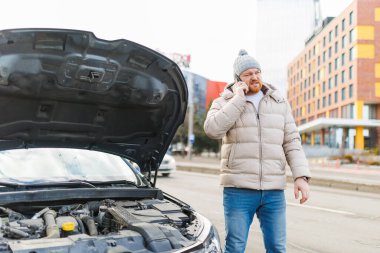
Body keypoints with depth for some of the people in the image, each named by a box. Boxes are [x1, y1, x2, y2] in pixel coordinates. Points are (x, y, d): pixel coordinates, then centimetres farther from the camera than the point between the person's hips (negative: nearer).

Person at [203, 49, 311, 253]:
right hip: (239, 190, -2)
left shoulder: (279, 103, 12)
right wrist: (238, 98, -11)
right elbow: (212, 130, -15)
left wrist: (301, 176, -3)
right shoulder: (224, 102, 5)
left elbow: (292, 142, 9)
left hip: (274, 191, 3)